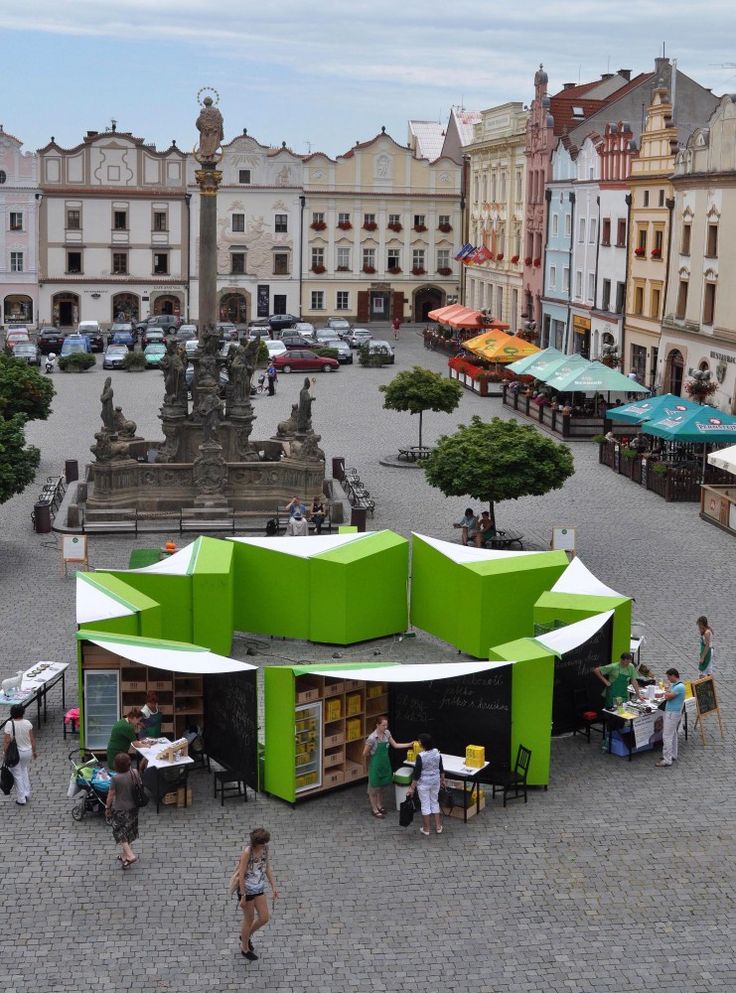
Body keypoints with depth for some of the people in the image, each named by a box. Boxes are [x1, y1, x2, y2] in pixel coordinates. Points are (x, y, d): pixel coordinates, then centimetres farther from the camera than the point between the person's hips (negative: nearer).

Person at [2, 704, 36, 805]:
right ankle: (27, 794, 25)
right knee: (25, 771, 25)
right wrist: (34, 751, 11)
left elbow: (7, 741, -18)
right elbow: (32, 739, -3)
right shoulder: (27, 723, -11)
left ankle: (21, 799, 16)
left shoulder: (9, 724, -20)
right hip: (27, 751, 3)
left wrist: (4, 752, -5)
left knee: (17, 775, 10)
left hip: (14, 753, -3)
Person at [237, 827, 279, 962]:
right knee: (249, 920, 10)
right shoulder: (247, 851, -25)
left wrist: (274, 887, 4)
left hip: (259, 889, 6)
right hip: (247, 889, -6)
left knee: (264, 918, 10)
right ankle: (245, 949, 34)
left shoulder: (265, 848, -5)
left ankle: (246, 936, 38)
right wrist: (243, 896, -17)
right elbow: (241, 874, -20)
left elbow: (268, 868, 6)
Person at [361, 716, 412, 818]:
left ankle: (379, 806, 36)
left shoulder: (387, 733, -4)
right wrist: (369, 762, 0)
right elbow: (365, 753, -16)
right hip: (375, 765, -7)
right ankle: (374, 810, 18)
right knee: (374, 786, 7)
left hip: (385, 763, 7)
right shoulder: (372, 738, -25)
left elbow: (395, 745, 7)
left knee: (382, 785, 19)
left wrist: (409, 744, 0)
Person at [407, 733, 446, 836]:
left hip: (424, 783, -5)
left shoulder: (420, 756, -23)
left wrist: (412, 787, -10)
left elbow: (417, 773, -18)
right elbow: (441, 768, 4)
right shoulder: (437, 752, -7)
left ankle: (426, 829, 16)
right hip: (435, 781, 5)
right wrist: (442, 779, 19)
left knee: (425, 805, 6)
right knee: (435, 802, 19)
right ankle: (438, 827, 24)